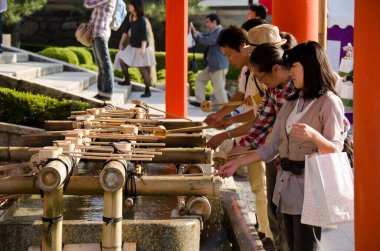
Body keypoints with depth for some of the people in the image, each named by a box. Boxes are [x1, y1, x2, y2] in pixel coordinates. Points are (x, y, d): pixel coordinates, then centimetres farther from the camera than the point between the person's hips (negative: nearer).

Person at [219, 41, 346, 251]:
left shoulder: (329, 102, -8)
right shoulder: (291, 102, 14)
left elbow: (336, 150, -13)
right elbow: (273, 146, 13)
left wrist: (313, 135, -31)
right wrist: (238, 163, 9)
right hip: (287, 185, 7)